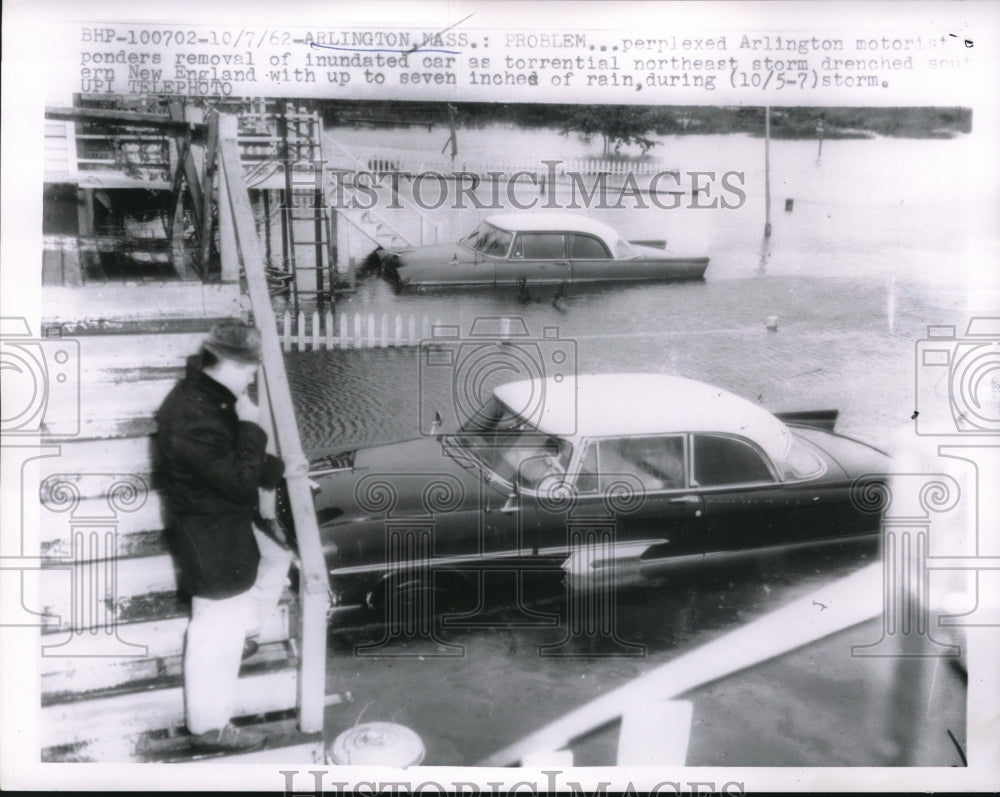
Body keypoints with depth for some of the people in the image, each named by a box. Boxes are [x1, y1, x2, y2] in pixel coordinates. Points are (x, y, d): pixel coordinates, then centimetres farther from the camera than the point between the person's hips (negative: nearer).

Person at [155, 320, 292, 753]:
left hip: (231, 523, 10)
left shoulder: (208, 397, 1)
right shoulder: (192, 419, -31)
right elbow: (242, 481, -28)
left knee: (279, 555, 27)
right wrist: (250, 426, -21)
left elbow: (239, 461, 15)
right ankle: (209, 726, 20)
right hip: (212, 539, -10)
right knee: (218, 630, 3)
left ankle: (242, 633, 40)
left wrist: (282, 471, 5)